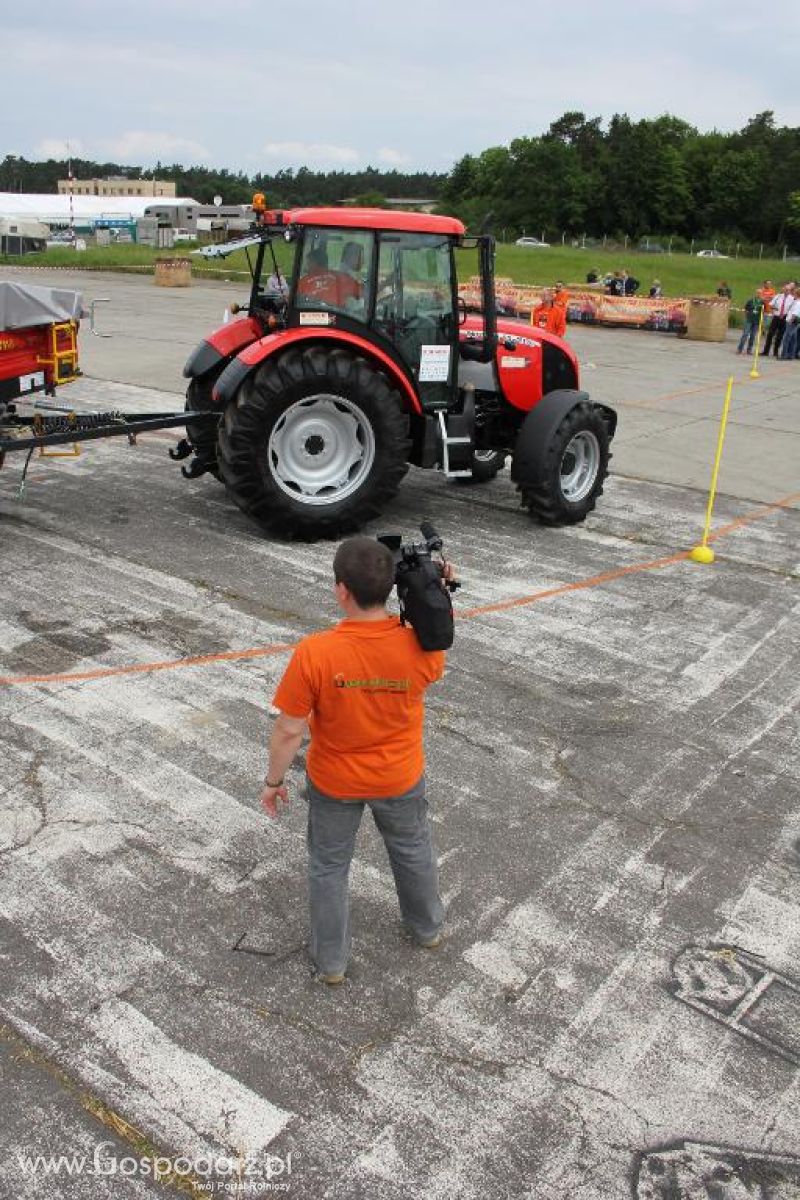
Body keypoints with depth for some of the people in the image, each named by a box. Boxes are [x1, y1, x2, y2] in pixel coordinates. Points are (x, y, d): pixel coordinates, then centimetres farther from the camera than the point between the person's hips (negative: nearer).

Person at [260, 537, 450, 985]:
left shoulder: (314, 653, -31)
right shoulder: (419, 645, -25)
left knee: (329, 866, 24)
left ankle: (332, 961, 42)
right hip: (401, 778, 2)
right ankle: (428, 927, 54)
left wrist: (274, 781, -4)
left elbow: (289, 731, -21)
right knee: (413, 849, 30)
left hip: (333, 783, -2)